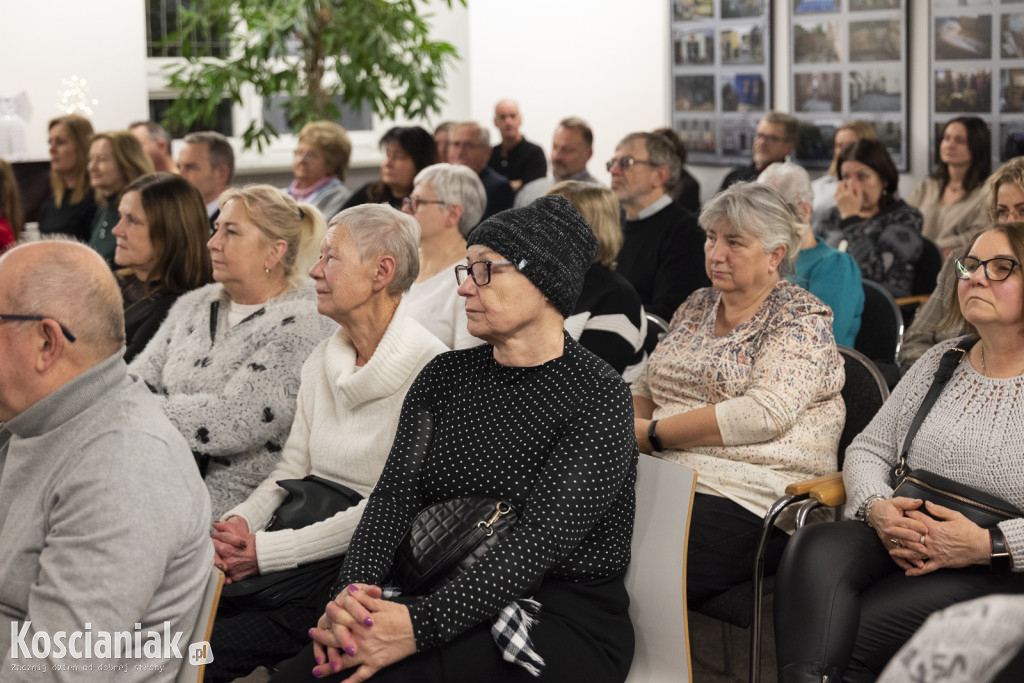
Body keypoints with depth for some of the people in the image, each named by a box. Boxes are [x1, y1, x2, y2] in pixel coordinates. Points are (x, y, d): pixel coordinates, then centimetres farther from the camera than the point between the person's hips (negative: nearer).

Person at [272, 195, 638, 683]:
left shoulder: (598, 396, -9)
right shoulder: (444, 377, 12)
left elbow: (540, 541, -19)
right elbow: (394, 492, 0)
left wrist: (420, 625, -30)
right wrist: (353, 587, -21)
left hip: (566, 620, -5)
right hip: (449, 601, 5)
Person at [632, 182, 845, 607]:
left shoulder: (802, 318, -1)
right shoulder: (696, 306, 21)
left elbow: (764, 413, -15)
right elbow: (645, 389, 24)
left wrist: (653, 433, -12)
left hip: (749, 498, -6)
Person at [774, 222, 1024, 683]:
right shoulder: (941, 361, 18)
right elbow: (867, 449, 18)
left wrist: (986, 544, -20)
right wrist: (877, 508, -5)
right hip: (903, 544, 5)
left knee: (853, 632, -29)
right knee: (814, 547, -28)